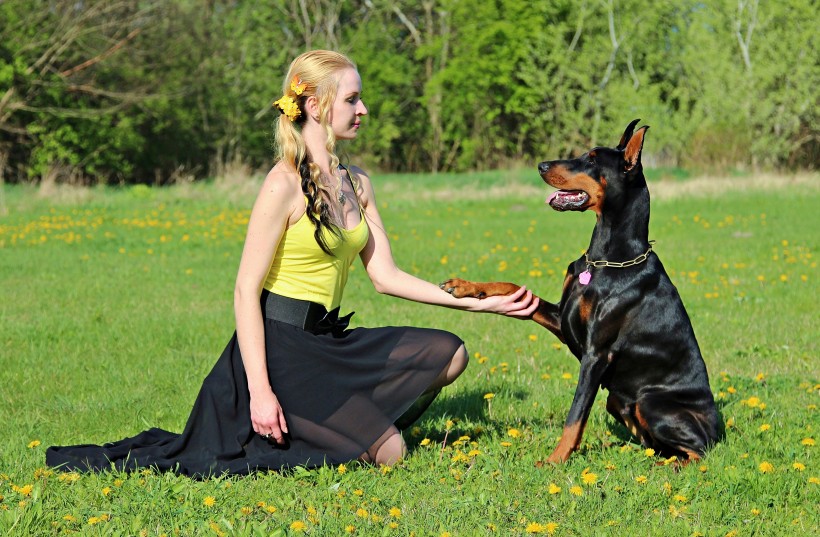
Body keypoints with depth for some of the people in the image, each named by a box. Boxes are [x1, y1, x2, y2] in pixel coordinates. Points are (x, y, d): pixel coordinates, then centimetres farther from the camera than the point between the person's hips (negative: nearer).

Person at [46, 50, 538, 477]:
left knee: (450, 354, -1)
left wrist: (476, 302, 3)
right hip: (279, 347, -8)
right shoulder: (285, 184, -14)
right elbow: (246, 290, -16)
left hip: (329, 342, 8)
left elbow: (385, 275, 11)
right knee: (388, 454, -15)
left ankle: (331, 424, 7)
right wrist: (260, 392, -23)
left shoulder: (358, 184, 11)